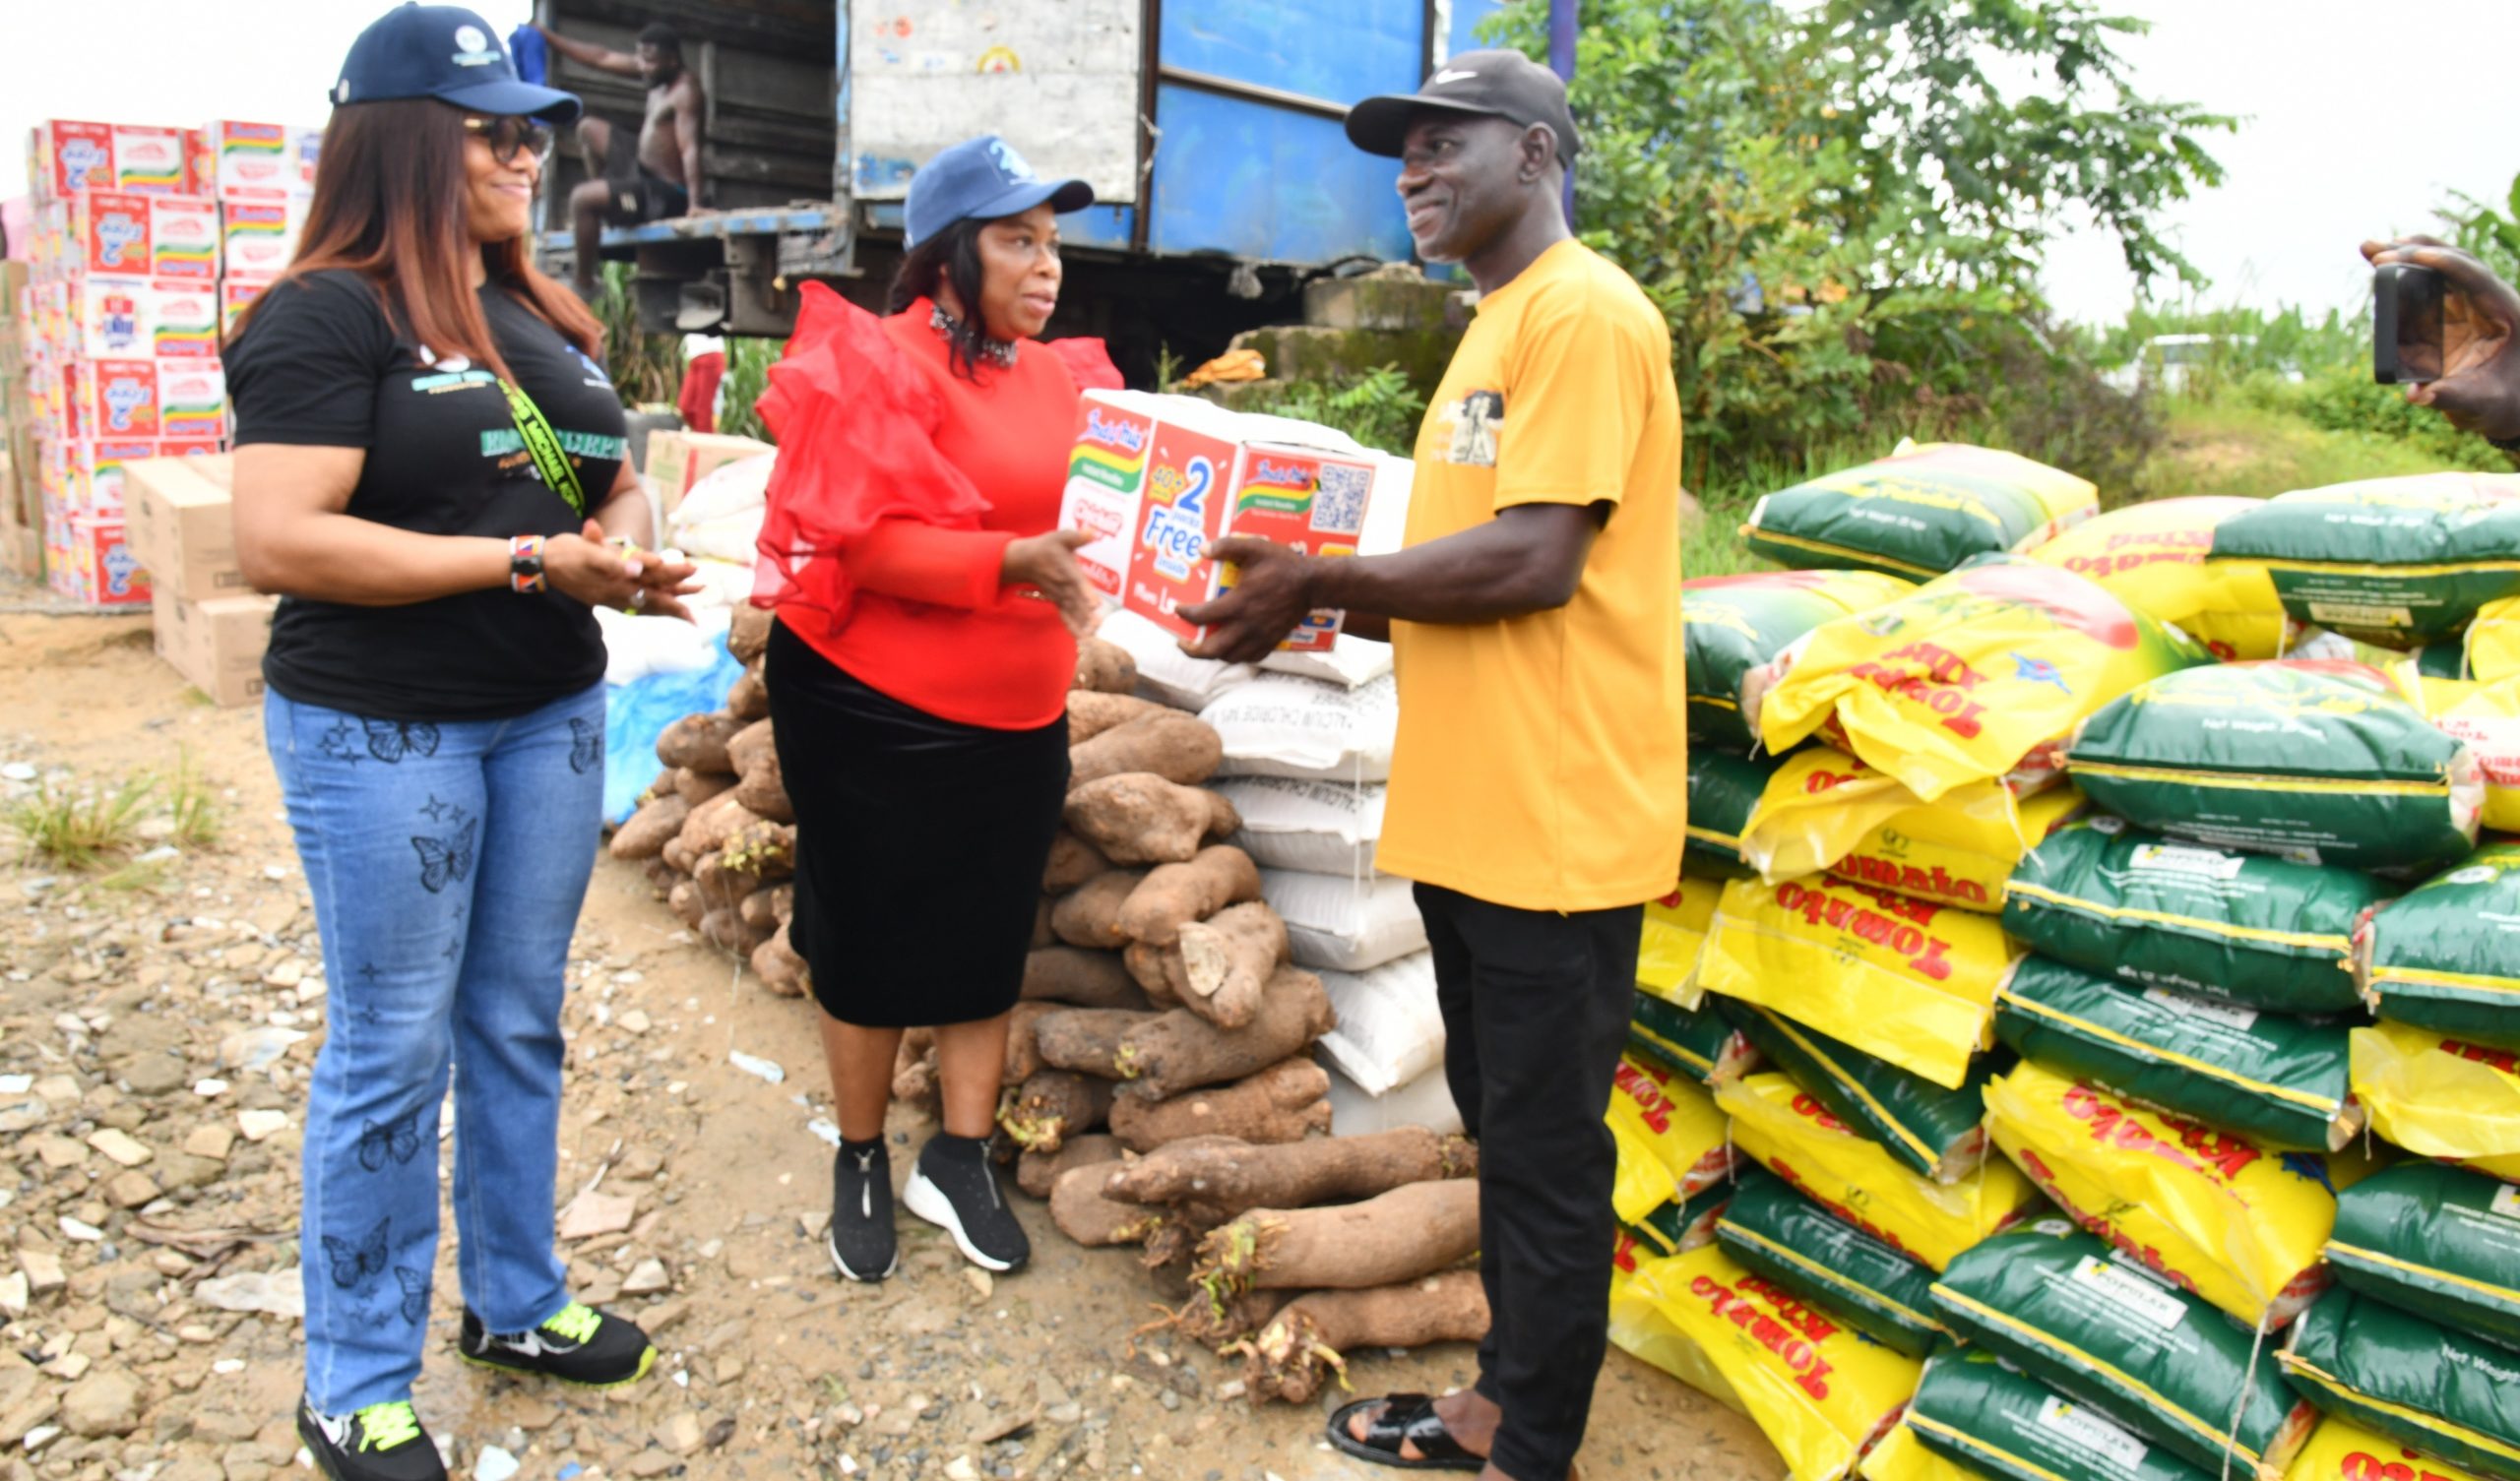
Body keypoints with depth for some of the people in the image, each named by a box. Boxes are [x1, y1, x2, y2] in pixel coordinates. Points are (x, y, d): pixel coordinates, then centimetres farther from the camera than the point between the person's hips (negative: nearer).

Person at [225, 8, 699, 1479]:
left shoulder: (550, 318, 11)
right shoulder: (329, 316, -11)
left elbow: (620, 481, 19)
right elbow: (278, 542, -20)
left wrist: (626, 547, -5)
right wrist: (528, 560, -22)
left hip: (551, 718, 7)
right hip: (381, 732, -6)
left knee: (521, 1024, 16)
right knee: (393, 1054, 4)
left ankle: (517, 1300, 34)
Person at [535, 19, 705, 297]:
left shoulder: (685, 91, -20)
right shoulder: (657, 73, 7)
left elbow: (690, 149, -30)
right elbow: (602, 58, 13)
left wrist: (695, 204, -38)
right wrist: (548, 36, 13)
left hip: (667, 194, -10)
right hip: (642, 173, 10)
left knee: (582, 199, -25)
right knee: (589, 128, 23)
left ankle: (584, 284, -13)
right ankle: (604, 207, 23)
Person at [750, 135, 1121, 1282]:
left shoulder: (1064, 376, 9)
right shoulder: (879, 363, -11)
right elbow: (865, 541, -20)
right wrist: (1011, 562, -30)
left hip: (1015, 717, 6)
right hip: (875, 715, -5)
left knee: (986, 942, 11)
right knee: (873, 947, 9)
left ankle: (960, 1159, 27)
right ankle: (861, 1165, 28)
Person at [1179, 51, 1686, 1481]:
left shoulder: (1585, 313, -12)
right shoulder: (1498, 328, 19)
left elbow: (1534, 560, -22)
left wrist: (1322, 582, -14)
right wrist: (1329, 599, 6)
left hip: (1554, 823, -10)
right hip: (1472, 811, 10)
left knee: (1545, 1153, 3)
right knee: (1501, 1124, 19)